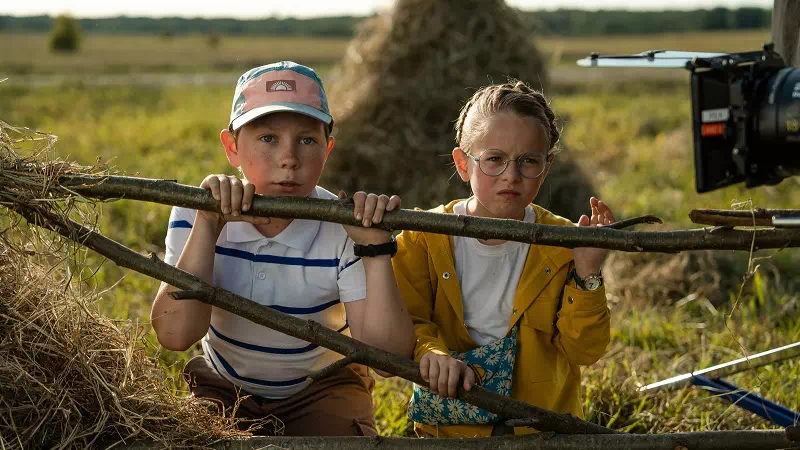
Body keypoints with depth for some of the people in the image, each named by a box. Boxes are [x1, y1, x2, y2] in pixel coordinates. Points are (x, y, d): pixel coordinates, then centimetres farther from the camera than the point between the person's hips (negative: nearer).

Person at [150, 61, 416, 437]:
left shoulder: (344, 230, -19)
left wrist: (376, 248, -34)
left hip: (320, 388, -1)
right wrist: (207, 226, -32)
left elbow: (387, 355, -26)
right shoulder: (195, 214, -15)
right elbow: (175, 335, -28)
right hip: (221, 384, 1)